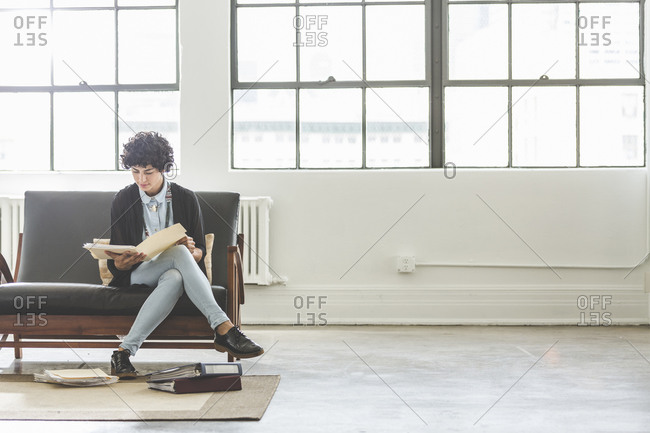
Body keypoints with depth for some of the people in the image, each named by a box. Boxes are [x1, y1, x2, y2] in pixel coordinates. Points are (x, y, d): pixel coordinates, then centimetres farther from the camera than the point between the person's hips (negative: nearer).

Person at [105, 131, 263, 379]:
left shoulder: (186, 199, 3)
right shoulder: (123, 201, 2)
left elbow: (200, 253, 4)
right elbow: (117, 264, 1)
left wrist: (192, 250, -21)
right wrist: (122, 262, -24)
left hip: (176, 272, 2)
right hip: (138, 274, -1)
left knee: (174, 279, -40)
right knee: (179, 253, -36)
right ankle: (224, 330, -47)